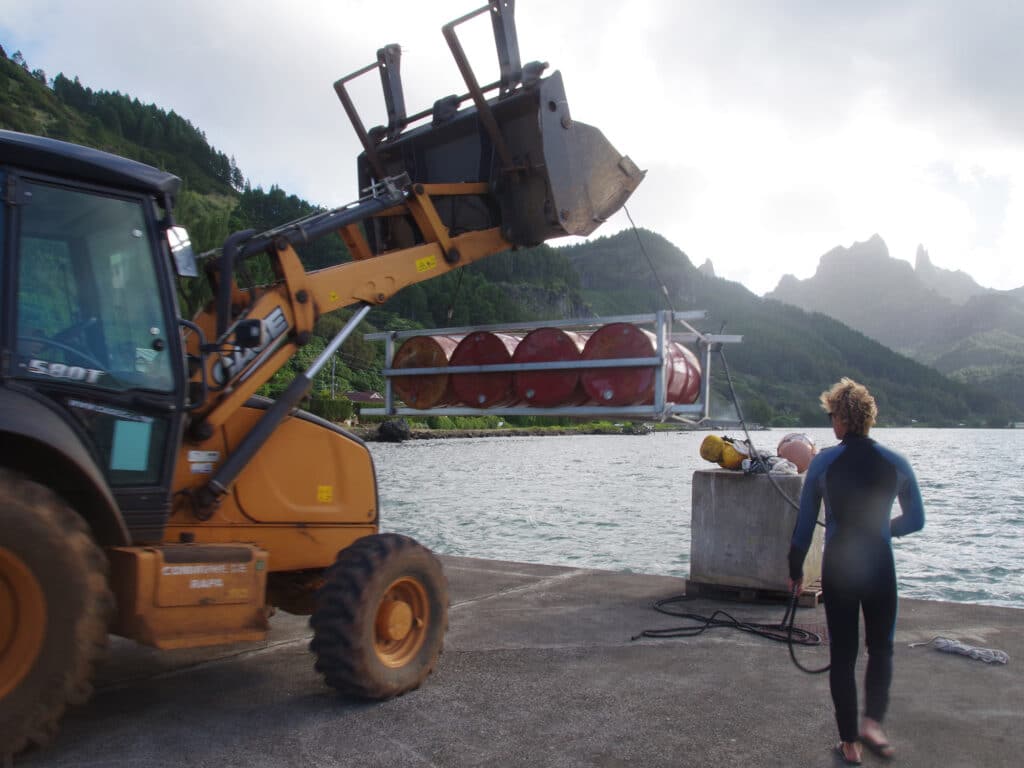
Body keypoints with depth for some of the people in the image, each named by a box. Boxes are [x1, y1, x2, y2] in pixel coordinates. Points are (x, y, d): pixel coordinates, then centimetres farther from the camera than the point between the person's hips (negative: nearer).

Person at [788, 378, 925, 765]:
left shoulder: (823, 462, -7)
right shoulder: (896, 463, -3)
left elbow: (804, 523, -3)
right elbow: (915, 520, 7)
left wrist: (796, 570, 9)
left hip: (837, 567, 0)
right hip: (879, 565, 1)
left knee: (842, 655, 10)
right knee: (881, 649, 19)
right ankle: (872, 722, 4)